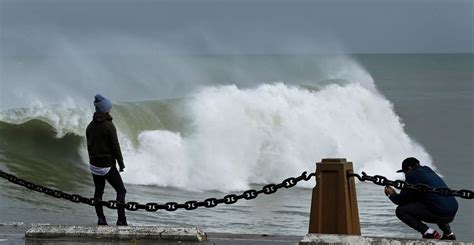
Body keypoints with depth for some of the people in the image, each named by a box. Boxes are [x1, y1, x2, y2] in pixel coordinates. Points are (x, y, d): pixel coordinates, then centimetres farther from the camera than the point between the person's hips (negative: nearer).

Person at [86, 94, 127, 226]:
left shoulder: (90, 126, 3)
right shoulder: (108, 126, -17)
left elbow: (89, 145, 11)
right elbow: (115, 146, -14)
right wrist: (121, 163, -4)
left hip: (94, 164, 6)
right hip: (107, 165, -6)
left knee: (98, 191, 16)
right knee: (121, 190, 4)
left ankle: (101, 219, 11)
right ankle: (121, 220, -3)